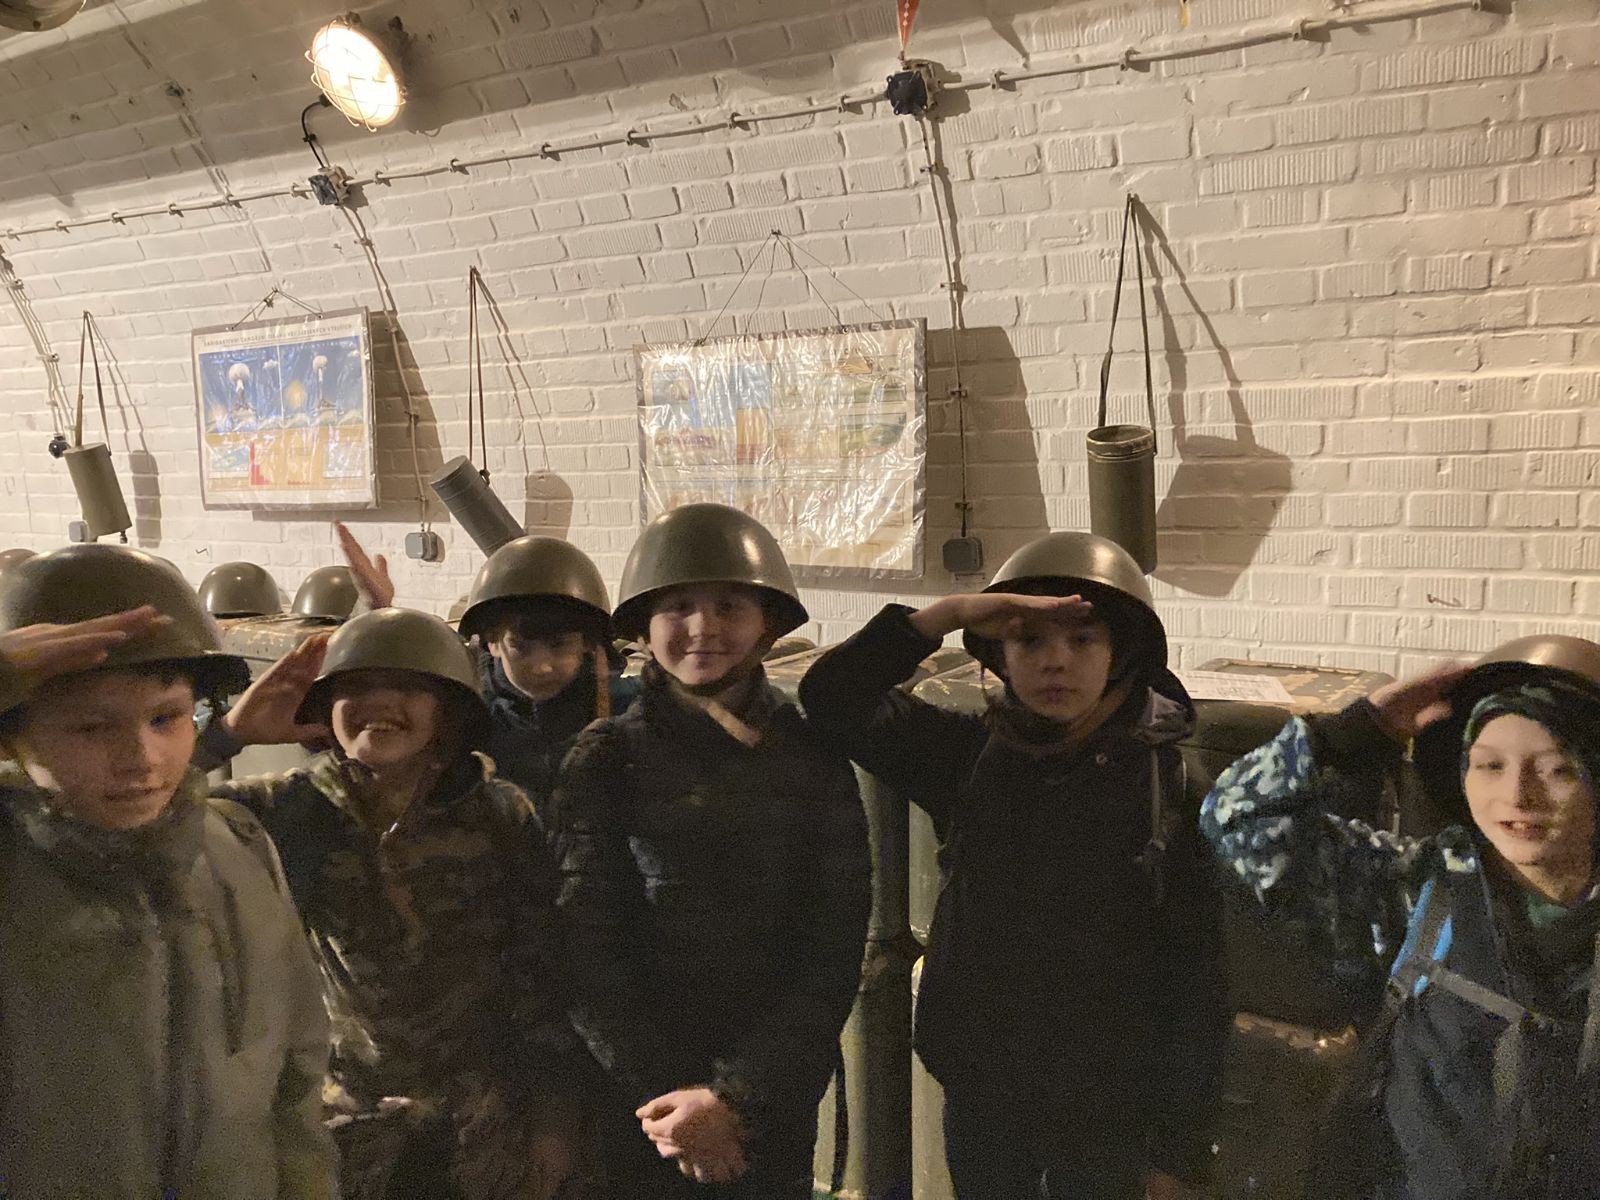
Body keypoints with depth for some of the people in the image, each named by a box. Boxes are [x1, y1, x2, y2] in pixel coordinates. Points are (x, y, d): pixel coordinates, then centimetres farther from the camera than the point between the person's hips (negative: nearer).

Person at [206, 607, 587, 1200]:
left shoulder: (502, 816, -9)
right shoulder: (285, 811, -7)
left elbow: (540, 975, -4)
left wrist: (553, 1114, -3)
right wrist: (231, 729, -22)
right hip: (343, 1123, 1)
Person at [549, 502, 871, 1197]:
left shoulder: (814, 759, -3)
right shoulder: (604, 760, -4)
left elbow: (832, 952, -6)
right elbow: (586, 951, -6)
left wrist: (737, 1100, -14)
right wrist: (667, 1095, -12)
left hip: (776, 1107, 0)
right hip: (631, 1107, 0)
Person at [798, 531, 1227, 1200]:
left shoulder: (1168, 781, -12)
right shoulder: (969, 757, -5)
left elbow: (1195, 971, -9)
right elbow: (833, 698, -14)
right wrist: (948, 614, -23)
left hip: (1109, 1108, -2)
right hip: (978, 1100, 2)